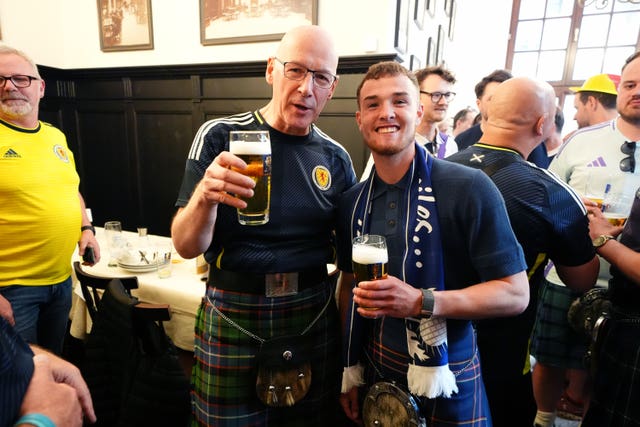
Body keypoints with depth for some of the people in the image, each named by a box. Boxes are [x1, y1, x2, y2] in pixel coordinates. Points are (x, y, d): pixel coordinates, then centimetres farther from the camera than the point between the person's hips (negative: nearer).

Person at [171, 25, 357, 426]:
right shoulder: (220, 137, -9)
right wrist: (205, 196, -32)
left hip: (315, 318, 3)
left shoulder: (336, 158, 0)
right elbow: (186, 247, -11)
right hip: (233, 318, -2)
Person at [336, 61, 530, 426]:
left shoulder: (470, 188, -18)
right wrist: (349, 371, 7)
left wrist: (422, 301, -27)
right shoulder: (353, 201, -2)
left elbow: (515, 293, -14)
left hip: (446, 382, -4)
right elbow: (349, 285, 7)